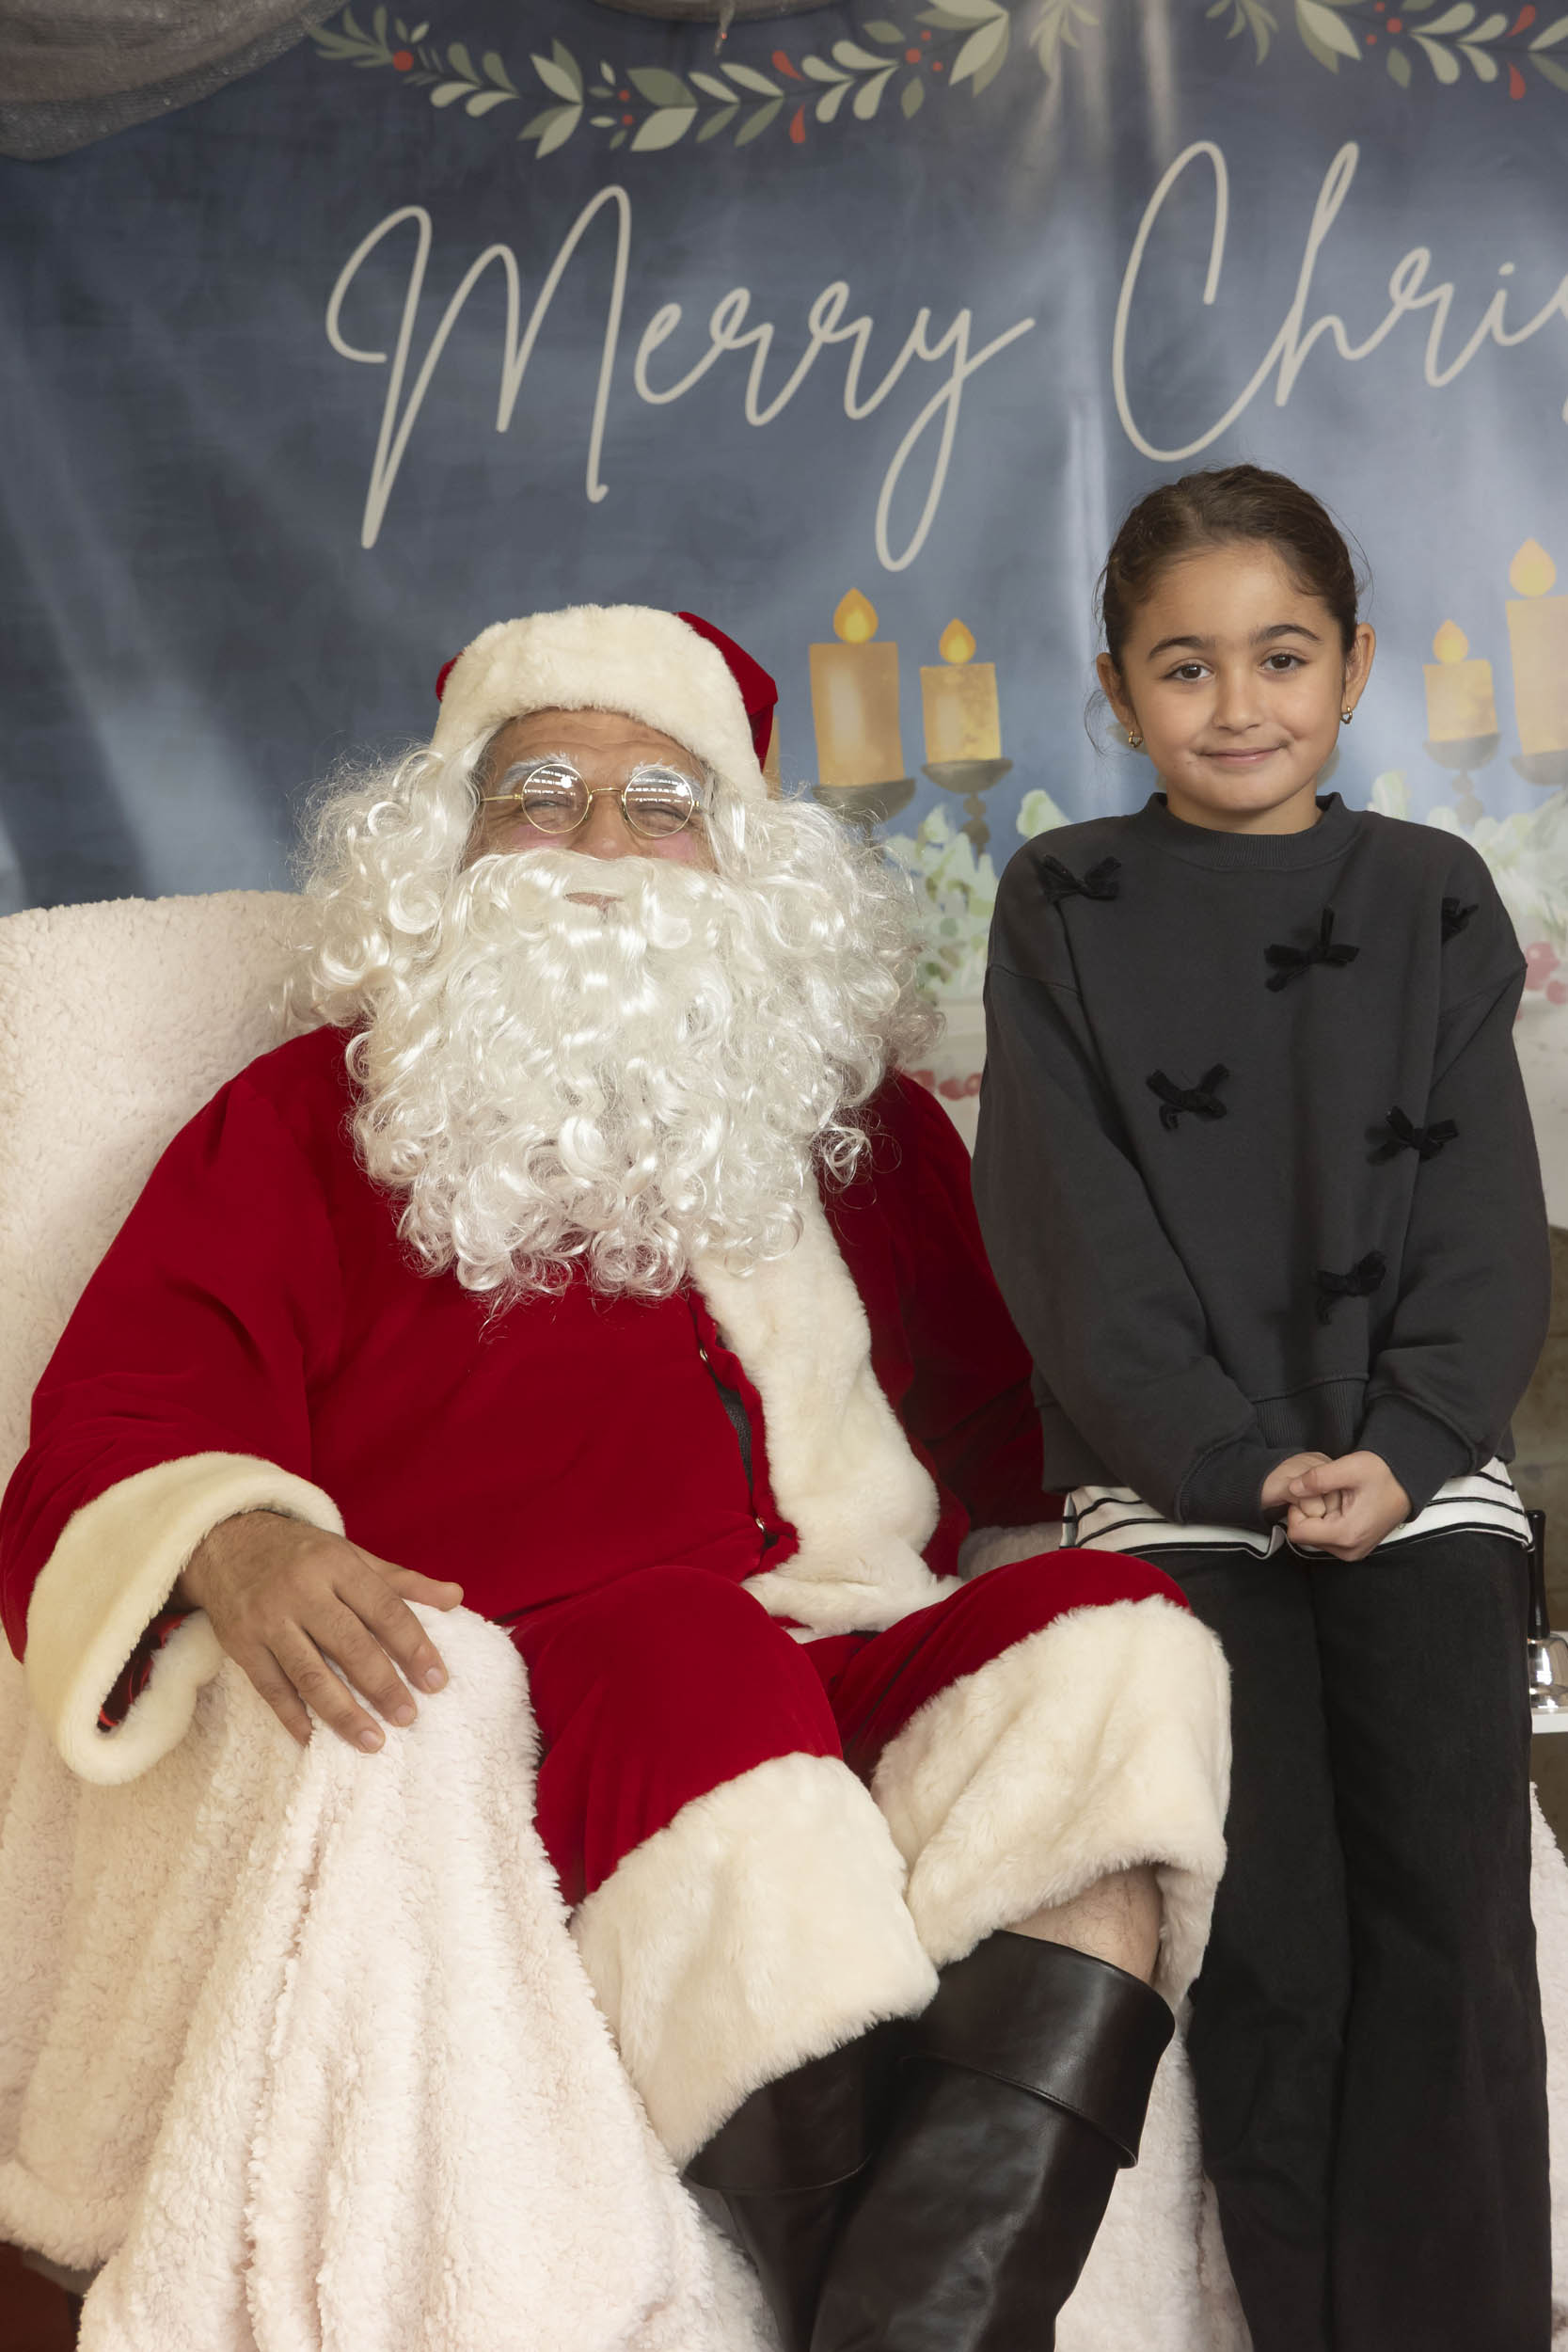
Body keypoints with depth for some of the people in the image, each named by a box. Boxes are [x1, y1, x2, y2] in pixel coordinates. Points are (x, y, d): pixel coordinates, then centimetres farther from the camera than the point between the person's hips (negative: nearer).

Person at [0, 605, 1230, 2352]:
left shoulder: (854, 1116, 28)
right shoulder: (312, 1117, 18)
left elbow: (1002, 1406, 30)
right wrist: (238, 1548, -18)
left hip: (875, 1657, 4)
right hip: (532, 1686, -3)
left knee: (1113, 1638, -28)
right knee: (696, 1659, -36)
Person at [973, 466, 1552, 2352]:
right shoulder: (1065, 907, 8)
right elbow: (1074, 1237, 0)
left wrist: (1399, 1453, -9)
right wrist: (1250, 1464, -10)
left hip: (1415, 1466, 2)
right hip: (1179, 1477, -1)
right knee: (1271, 1944, -13)